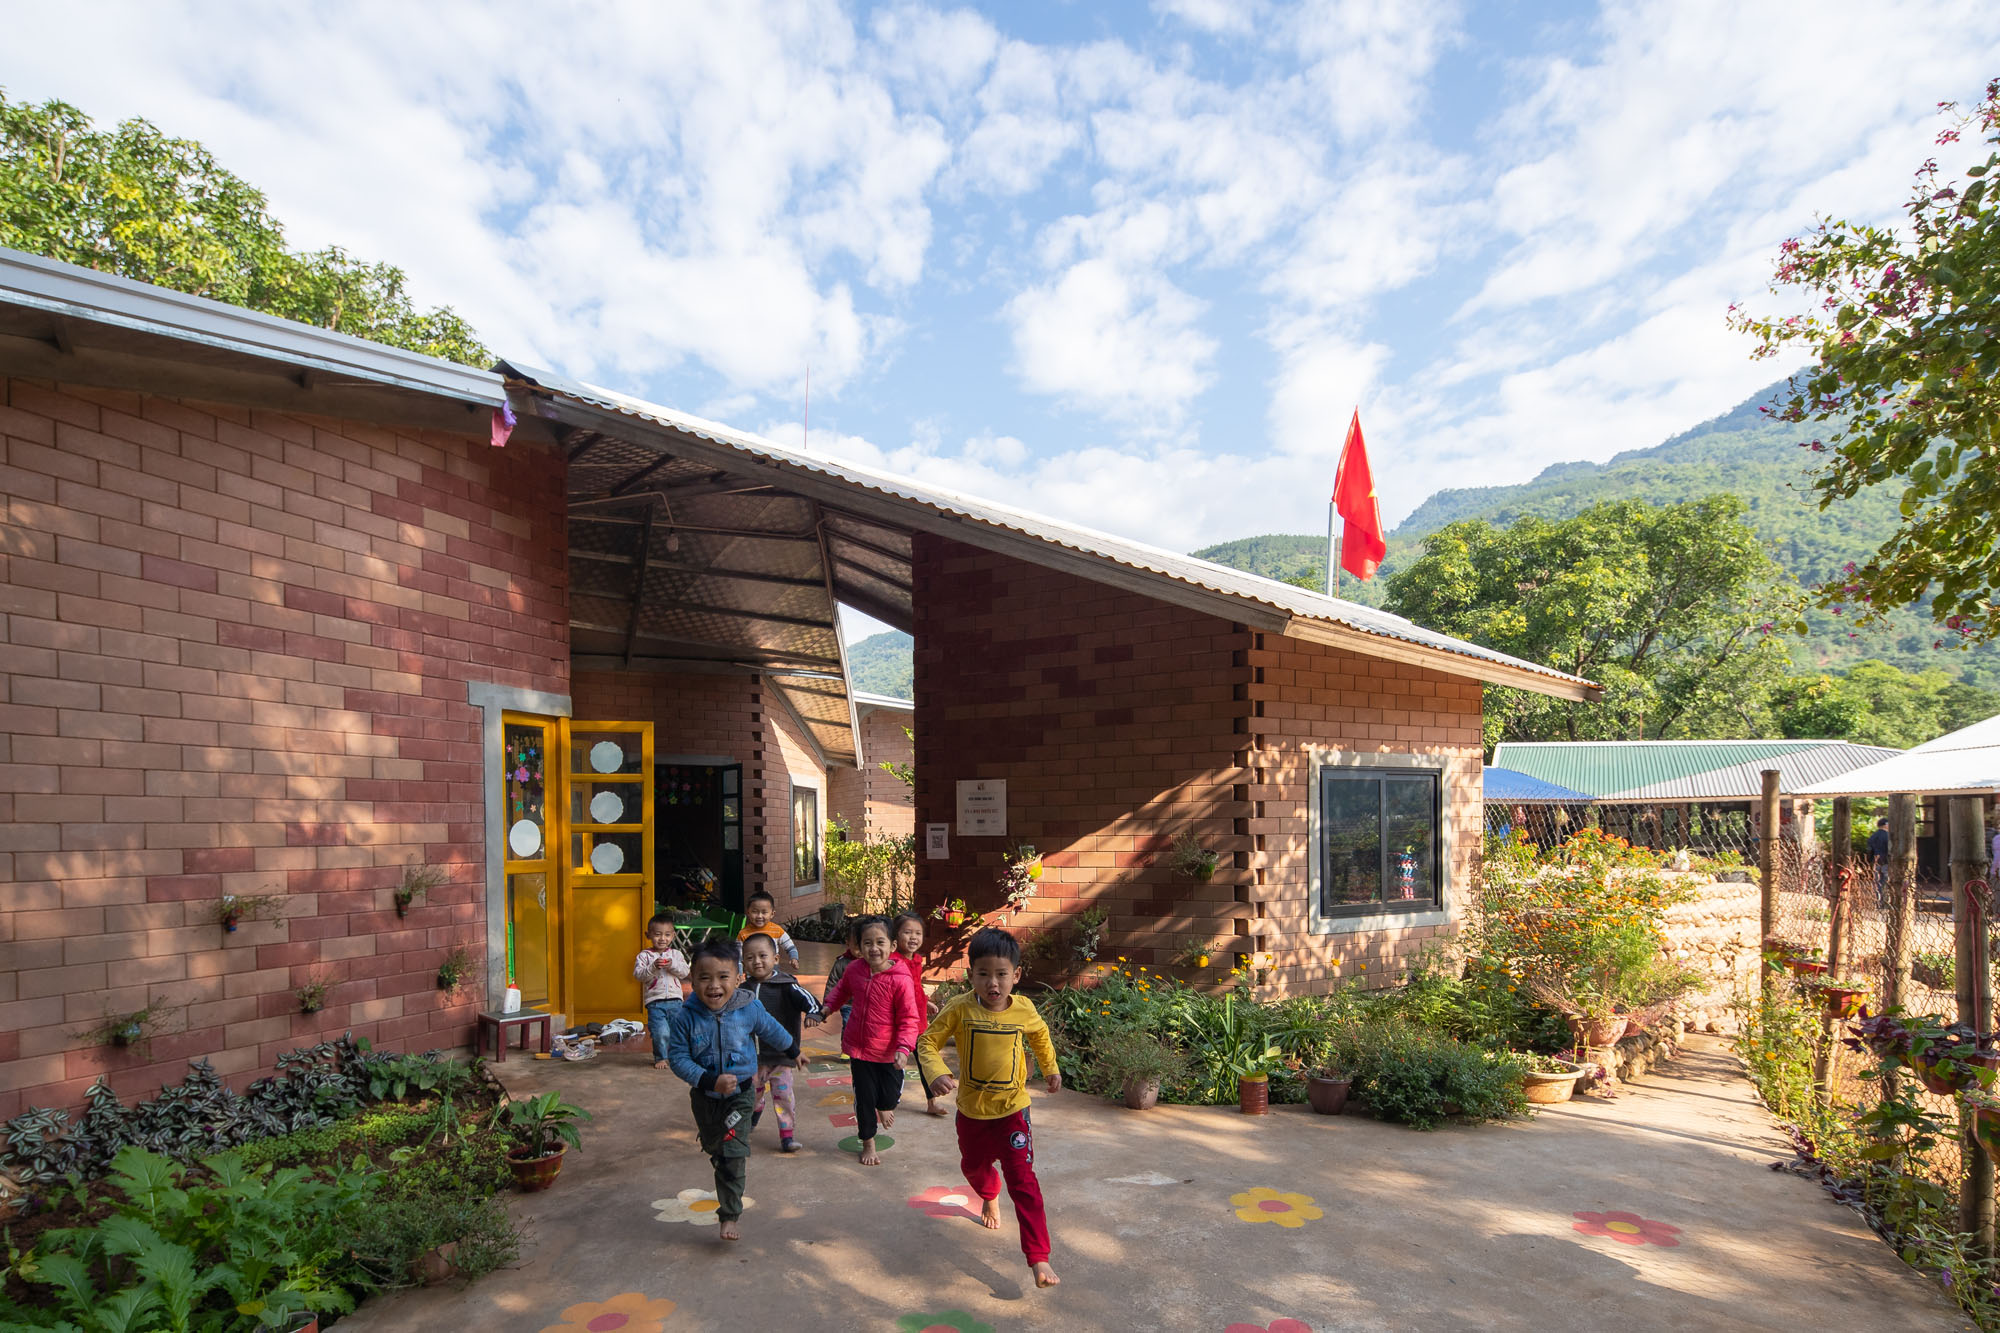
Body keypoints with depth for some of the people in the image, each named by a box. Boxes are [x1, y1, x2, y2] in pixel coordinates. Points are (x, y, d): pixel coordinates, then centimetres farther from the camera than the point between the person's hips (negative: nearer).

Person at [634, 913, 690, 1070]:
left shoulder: (676, 954, 8)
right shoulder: (644, 955, 1)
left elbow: (685, 972, -1)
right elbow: (638, 974, -10)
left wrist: (672, 965, -17)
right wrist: (653, 967, -23)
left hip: (675, 999, 3)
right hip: (655, 1001, -2)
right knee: (660, 1032, -7)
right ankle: (660, 1058, 12)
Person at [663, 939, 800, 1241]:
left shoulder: (749, 1009, -18)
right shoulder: (685, 1017, -22)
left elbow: (772, 1031, 2)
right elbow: (678, 1057, -19)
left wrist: (792, 1050, 19)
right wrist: (709, 1081, -30)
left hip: (739, 1094, -2)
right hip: (704, 1096, 2)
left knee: (733, 1155, -8)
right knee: (713, 1147, 23)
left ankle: (730, 1215, 6)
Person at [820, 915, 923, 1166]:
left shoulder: (901, 980, -22)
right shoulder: (855, 970, -8)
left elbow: (909, 1019, -17)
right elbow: (842, 988, 18)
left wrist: (904, 1048, -26)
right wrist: (828, 1007, 8)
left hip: (889, 1051, -3)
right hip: (859, 1047, 3)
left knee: (890, 1095, 8)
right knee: (864, 1097, 10)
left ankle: (884, 1107, 47)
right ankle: (868, 1143, 33)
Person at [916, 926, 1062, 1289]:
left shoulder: (1024, 1010, -12)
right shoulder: (960, 1009, -19)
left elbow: (1040, 1035, 11)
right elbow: (927, 1042, -13)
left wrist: (1051, 1068, 19)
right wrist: (937, 1073, -30)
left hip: (1012, 1110, -2)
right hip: (971, 1110, 2)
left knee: (1022, 1180, -10)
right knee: (973, 1167, 25)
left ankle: (1039, 1258, -5)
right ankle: (990, 1197, 60)